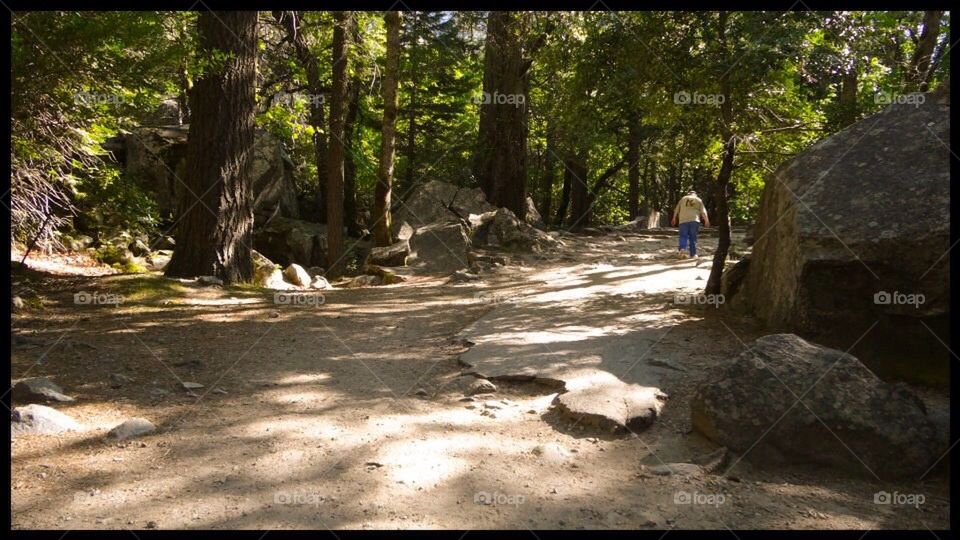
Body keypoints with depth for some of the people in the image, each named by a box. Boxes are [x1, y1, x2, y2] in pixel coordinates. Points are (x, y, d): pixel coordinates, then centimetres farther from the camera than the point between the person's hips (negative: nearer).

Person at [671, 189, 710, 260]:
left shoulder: (683, 198, 16)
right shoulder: (698, 200, 15)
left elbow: (676, 210, 14)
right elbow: (703, 212, 6)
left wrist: (674, 219, 22)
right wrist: (706, 221, 8)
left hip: (683, 220, 0)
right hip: (694, 220, 0)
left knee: (683, 236, -1)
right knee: (693, 238, 5)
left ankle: (682, 249, -25)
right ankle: (693, 254, 5)